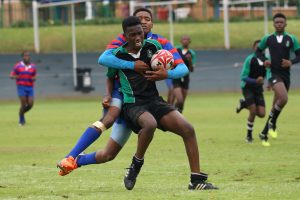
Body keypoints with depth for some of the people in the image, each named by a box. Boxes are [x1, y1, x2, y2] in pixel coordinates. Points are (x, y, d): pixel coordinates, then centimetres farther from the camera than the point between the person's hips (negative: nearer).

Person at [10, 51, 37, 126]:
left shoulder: (33, 66, 7)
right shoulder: (17, 66, -2)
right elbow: (11, 75, 2)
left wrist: (34, 78, -10)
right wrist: (14, 77, -21)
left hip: (30, 88, 3)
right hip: (21, 87, -3)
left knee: (30, 104, -6)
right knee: (23, 105, -10)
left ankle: (22, 112, 25)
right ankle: (21, 120, 11)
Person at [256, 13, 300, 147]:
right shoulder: (268, 39, 2)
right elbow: (258, 51, 17)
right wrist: (264, 60, -3)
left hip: (285, 74, 3)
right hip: (273, 73, -3)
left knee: (276, 107, 8)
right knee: (283, 98, -28)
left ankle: (264, 134, 20)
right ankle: (272, 123, -6)